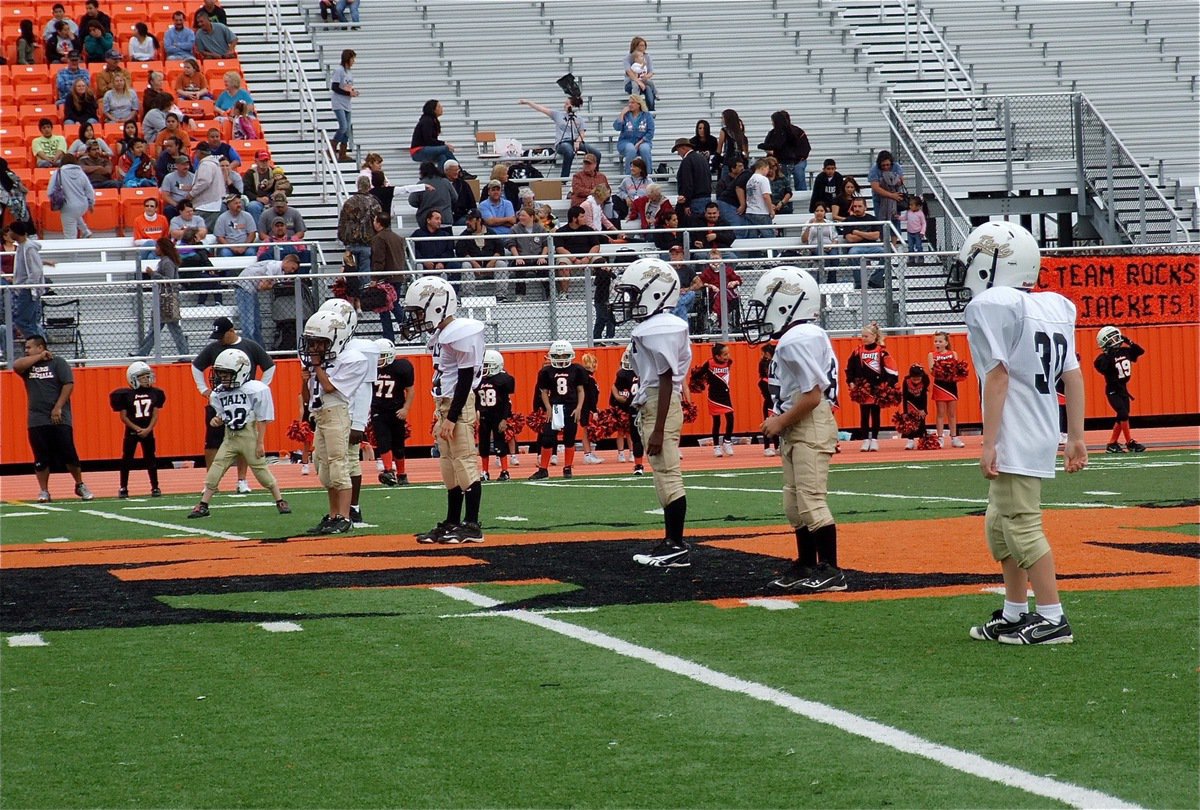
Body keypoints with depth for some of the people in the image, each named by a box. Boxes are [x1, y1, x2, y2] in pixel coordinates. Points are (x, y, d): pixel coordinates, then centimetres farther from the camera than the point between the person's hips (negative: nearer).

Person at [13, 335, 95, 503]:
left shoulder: (58, 363, 1)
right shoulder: (27, 365, 12)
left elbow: (68, 385, -7)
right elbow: (16, 366, -10)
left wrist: (58, 408, -15)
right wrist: (40, 357, -6)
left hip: (59, 419, -3)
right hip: (36, 420, 3)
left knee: (69, 455, -3)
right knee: (41, 458, 3)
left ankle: (80, 485, 12)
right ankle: (43, 491, 9)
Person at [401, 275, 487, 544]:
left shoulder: (461, 334, -16)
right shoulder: (440, 334, 13)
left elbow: (465, 379, -18)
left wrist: (452, 417, -19)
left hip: (459, 406, -10)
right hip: (444, 405, 10)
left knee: (465, 463, -8)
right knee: (449, 468, 13)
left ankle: (472, 525, -6)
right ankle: (452, 523, 19)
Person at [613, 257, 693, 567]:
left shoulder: (659, 330, -17)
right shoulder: (654, 326, 12)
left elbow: (666, 380, -18)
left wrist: (658, 430, -19)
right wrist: (649, 422, 20)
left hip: (660, 407, -10)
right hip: (652, 405, 10)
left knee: (668, 477, -7)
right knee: (665, 478, 14)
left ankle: (678, 548, -4)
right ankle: (671, 543, 20)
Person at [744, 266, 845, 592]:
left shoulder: (797, 340, -18)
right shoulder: (795, 337, 13)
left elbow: (812, 396, -21)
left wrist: (781, 422, -11)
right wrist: (780, 421, 10)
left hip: (811, 428, -11)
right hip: (794, 431, 11)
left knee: (812, 500, -9)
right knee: (794, 504, 14)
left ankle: (830, 571, -6)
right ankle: (806, 567, 23)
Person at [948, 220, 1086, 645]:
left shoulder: (990, 305, -11)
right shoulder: (1055, 306, 12)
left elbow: (998, 375, -16)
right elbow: (1073, 375, 12)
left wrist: (989, 443, -15)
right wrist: (1076, 437, 16)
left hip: (1016, 439, -9)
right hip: (1044, 432, 9)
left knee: (1023, 525, -5)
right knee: (1000, 525, 18)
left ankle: (1052, 619, -4)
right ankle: (1014, 614, 22)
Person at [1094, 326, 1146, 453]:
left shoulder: (1125, 351, 1)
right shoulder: (1105, 358, -19)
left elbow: (1140, 351, 10)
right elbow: (1101, 367, -35)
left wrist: (1129, 342, -3)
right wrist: (1109, 355, -35)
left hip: (1123, 388, 7)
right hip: (1113, 391, -7)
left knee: (1121, 417, 7)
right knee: (1123, 414, -13)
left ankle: (1112, 444, 15)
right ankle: (1130, 443, -4)